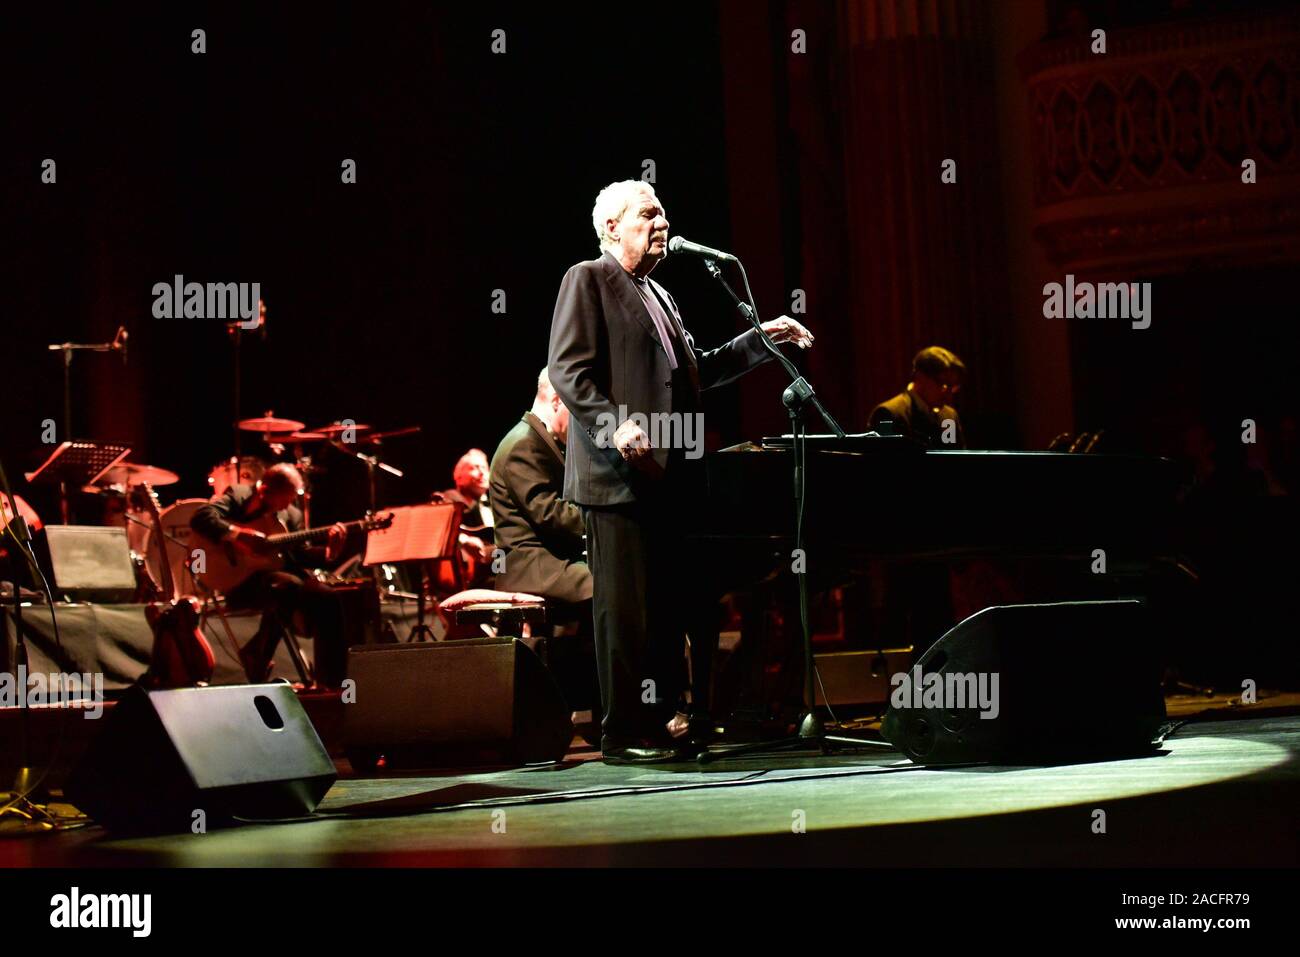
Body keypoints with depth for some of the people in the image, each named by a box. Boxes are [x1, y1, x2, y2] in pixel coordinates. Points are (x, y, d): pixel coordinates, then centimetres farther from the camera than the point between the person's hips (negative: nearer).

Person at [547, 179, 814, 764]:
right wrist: (614, 425, -24)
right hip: (619, 476, -8)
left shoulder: (657, 294, 25)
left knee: (672, 606, 8)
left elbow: (697, 370, 28)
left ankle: (661, 722, 15)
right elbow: (567, 370, -12)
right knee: (626, 607, -7)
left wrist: (762, 340, 22)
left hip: (669, 477, 8)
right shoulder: (587, 279, -1)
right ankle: (625, 735, -2)